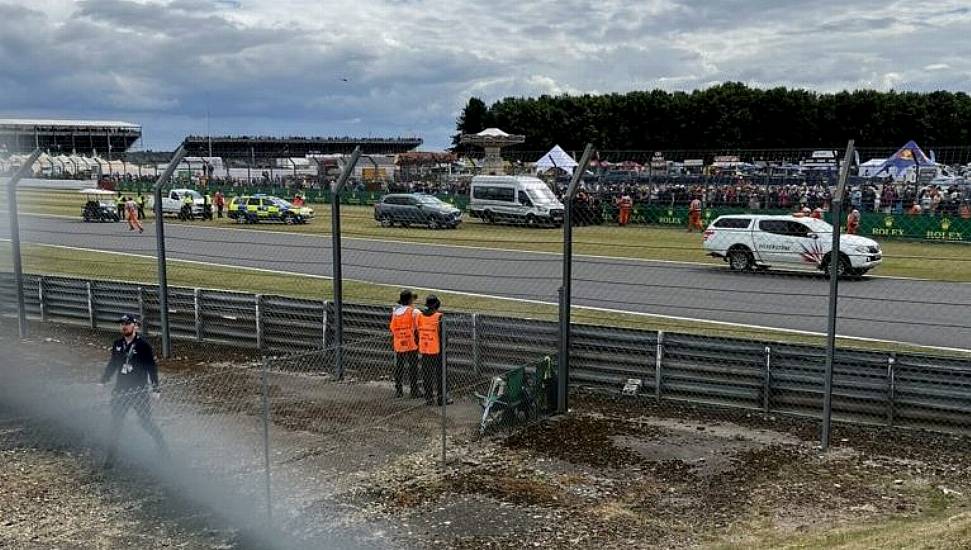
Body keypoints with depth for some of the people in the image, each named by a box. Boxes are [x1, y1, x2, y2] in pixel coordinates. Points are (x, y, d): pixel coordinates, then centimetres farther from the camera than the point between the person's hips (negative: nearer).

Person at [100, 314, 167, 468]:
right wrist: (103, 381, 13)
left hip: (139, 391, -4)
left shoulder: (143, 345, -7)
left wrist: (155, 389, -9)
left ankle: (163, 450, 14)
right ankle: (111, 457, 11)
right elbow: (112, 365, 20)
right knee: (115, 424, 2)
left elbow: (152, 367, -6)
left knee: (146, 422, -3)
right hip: (121, 390, 4)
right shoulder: (117, 345, 7)